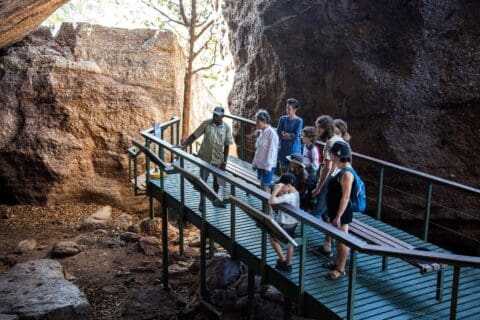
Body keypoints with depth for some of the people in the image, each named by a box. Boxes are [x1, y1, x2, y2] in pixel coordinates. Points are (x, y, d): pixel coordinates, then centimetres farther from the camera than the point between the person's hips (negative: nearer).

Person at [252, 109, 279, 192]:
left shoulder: (272, 133, -16)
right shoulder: (261, 132, 7)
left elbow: (272, 151, -18)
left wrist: (268, 167, -18)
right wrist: (254, 163, 14)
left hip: (267, 166, -8)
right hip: (259, 165, 8)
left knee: (265, 188, -4)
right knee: (262, 186, 13)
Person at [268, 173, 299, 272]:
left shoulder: (288, 197, -32)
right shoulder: (295, 193, -2)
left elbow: (271, 201, -39)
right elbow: (280, 199, 8)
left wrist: (276, 189, -29)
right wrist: (279, 192, -10)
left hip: (284, 224, -8)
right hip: (292, 223, 8)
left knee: (273, 238, 18)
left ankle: (283, 260, 22)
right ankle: (288, 264, 36)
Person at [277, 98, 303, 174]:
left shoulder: (299, 121, -8)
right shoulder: (283, 119, 1)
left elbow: (296, 136, -15)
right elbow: (278, 134, -3)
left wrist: (284, 134, -7)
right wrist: (290, 136, -10)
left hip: (294, 149, -3)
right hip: (283, 148, 3)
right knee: (284, 169, 10)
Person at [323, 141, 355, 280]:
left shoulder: (346, 173, -24)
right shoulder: (343, 170, 7)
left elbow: (345, 197, -25)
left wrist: (338, 216, -24)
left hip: (342, 212, -10)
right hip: (336, 210, 10)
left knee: (342, 240, 3)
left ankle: (340, 269, 15)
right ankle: (337, 262, 37)